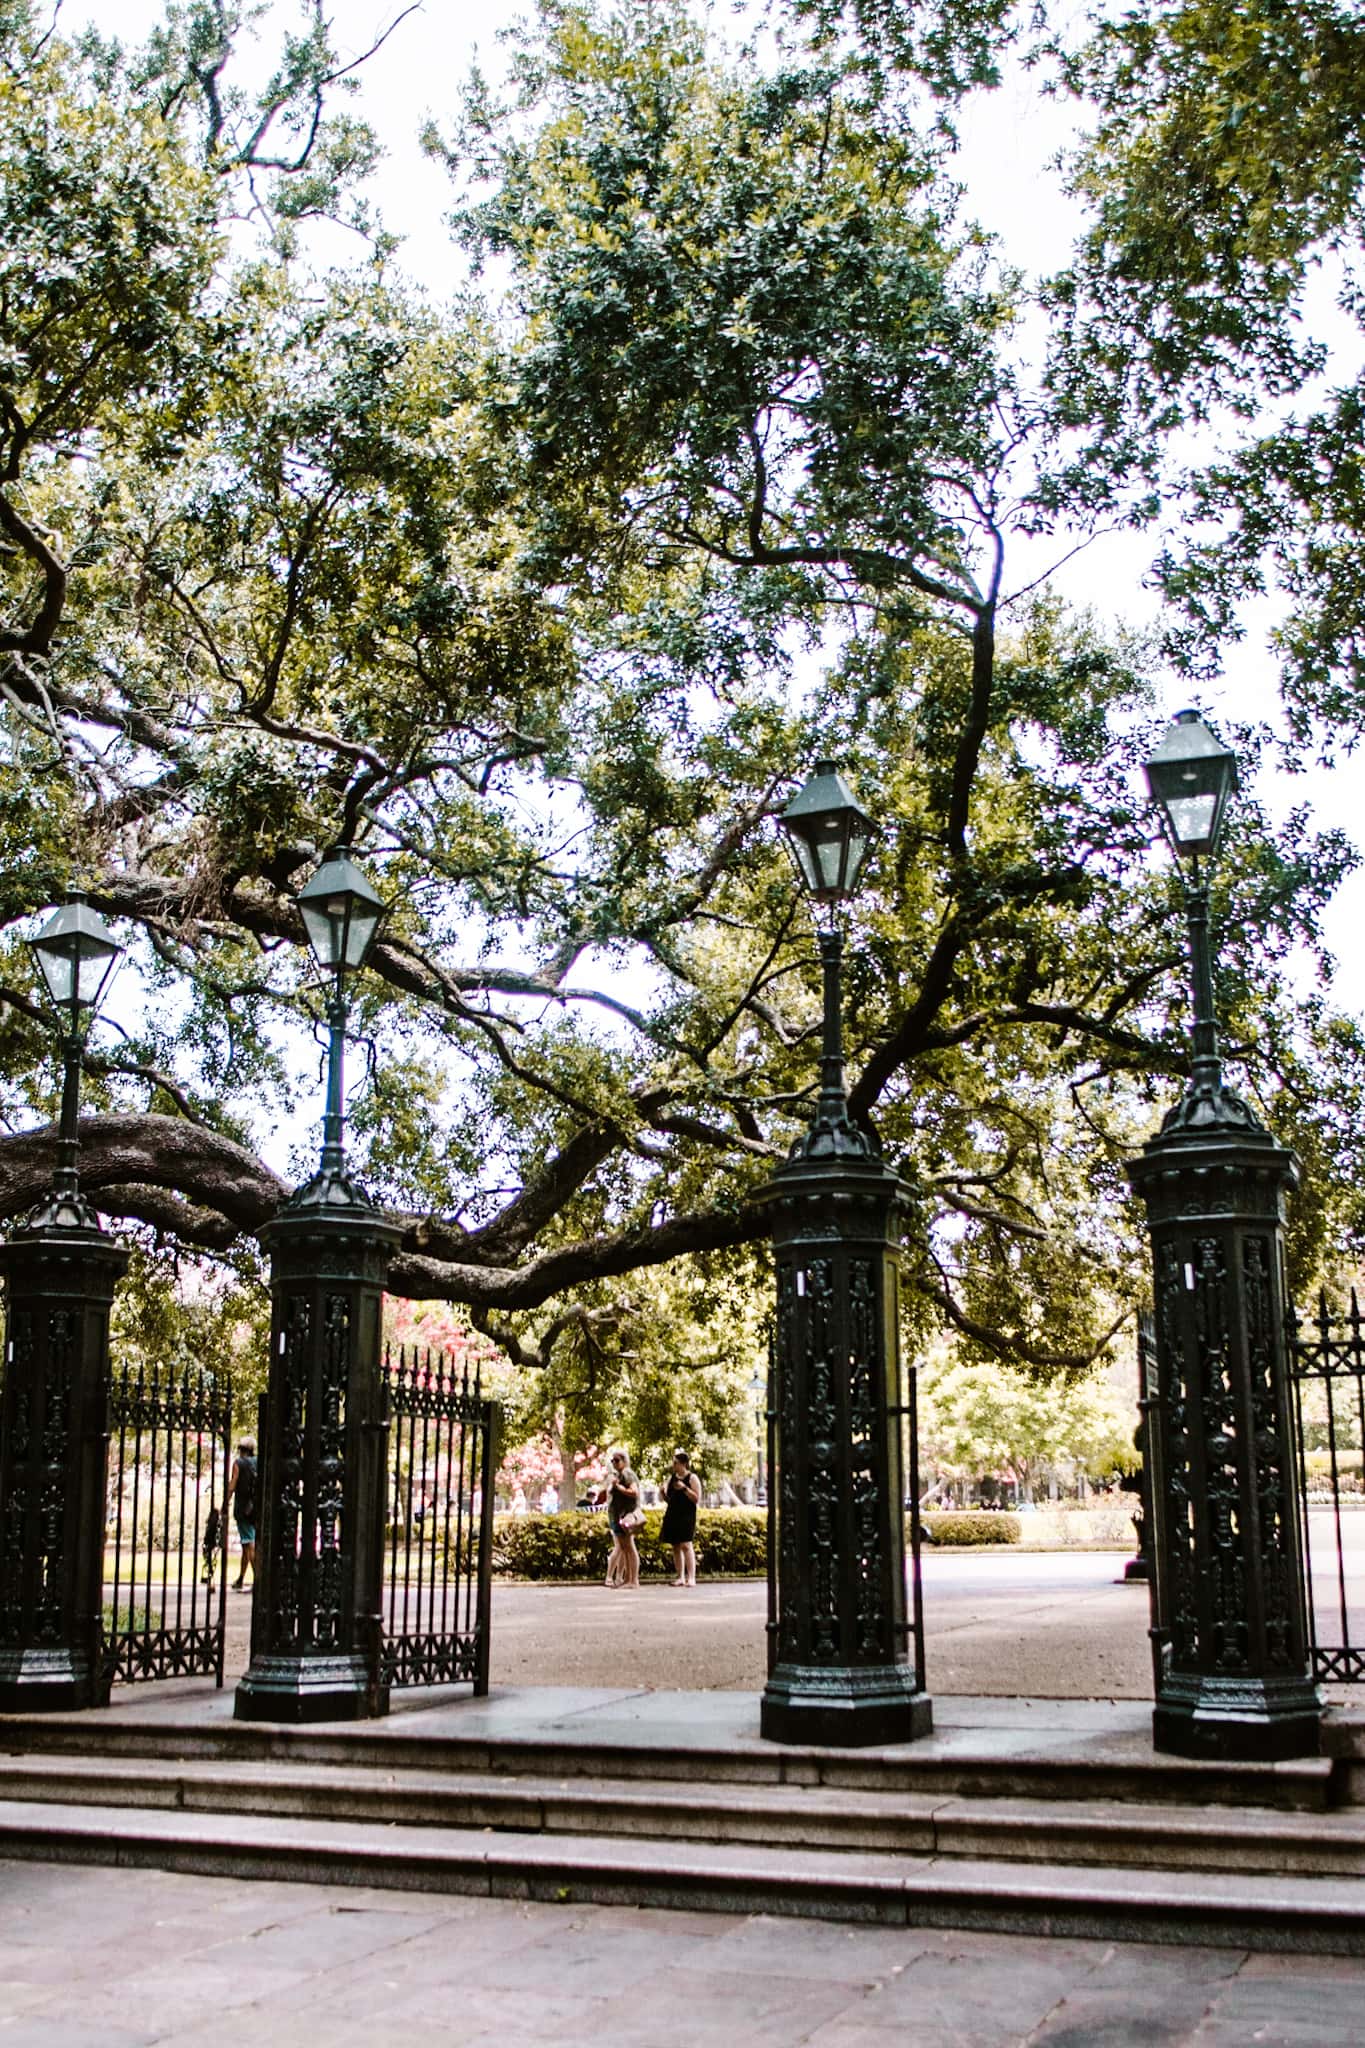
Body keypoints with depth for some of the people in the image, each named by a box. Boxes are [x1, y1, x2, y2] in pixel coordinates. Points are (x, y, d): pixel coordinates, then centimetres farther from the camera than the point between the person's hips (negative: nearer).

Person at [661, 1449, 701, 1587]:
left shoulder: (692, 1478, -3)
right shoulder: (671, 1477, 13)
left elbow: (697, 1498, -9)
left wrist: (684, 1488, -20)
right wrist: (664, 1494, -3)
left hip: (687, 1516, -6)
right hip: (672, 1516, 6)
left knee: (686, 1545, -13)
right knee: (676, 1547, 6)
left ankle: (691, 1577, -15)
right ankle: (680, 1577, 10)